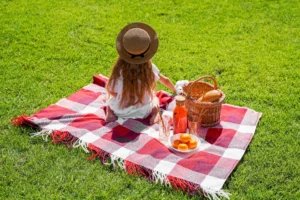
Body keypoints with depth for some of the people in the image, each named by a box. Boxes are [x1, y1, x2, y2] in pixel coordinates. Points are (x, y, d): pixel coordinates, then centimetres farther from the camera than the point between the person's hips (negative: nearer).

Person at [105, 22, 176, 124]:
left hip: (120, 112, 0)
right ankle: (155, 113, 3)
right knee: (154, 98, 31)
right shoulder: (149, 67, -16)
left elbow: (111, 92, -14)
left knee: (109, 98, 31)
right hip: (143, 113, 0)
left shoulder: (119, 70, -23)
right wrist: (175, 90, 22)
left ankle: (110, 113, 4)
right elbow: (165, 80, 3)